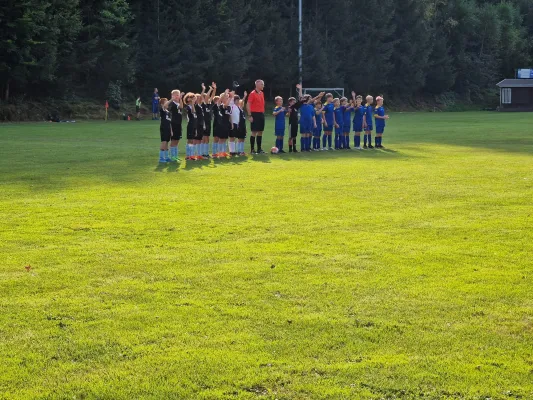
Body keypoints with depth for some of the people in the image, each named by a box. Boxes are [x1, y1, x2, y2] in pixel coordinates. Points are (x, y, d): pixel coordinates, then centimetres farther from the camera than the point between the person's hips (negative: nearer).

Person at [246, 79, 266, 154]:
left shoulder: (262, 93, 13)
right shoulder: (253, 94, -9)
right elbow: (248, 105, -12)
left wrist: (263, 112, 13)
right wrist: (249, 116, -16)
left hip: (261, 114, 7)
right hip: (255, 114, -7)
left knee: (260, 132, 9)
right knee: (254, 132, -5)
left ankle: (259, 149, 15)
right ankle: (252, 149, -1)